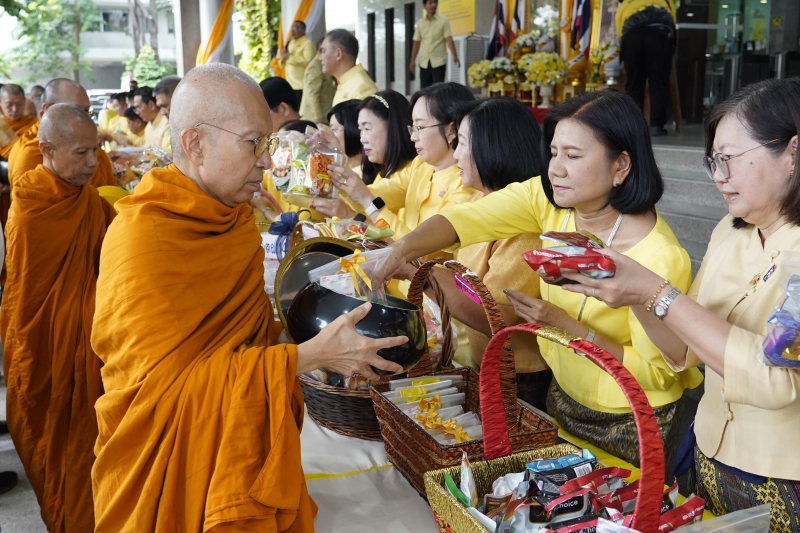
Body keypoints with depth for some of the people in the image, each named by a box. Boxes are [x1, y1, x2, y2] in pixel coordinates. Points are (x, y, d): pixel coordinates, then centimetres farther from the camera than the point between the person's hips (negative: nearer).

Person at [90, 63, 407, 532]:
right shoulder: (143, 237, -22)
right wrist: (308, 355, -26)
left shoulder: (230, 216, 3)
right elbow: (168, 384, -25)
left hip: (247, 452, 7)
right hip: (174, 479, -7)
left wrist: (323, 340, -7)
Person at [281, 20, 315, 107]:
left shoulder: (307, 43, -3)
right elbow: (283, 66, 23)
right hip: (290, 85, 7)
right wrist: (283, 58, 1)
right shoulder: (290, 44, 20)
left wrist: (290, 57, -13)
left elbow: (308, 61, -19)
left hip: (302, 85, -7)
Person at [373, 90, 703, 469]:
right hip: (563, 395, 6)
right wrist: (404, 249, -40)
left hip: (629, 425, -5)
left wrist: (567, 325, -30)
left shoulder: (660, 259, -29)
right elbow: (465, 218, -22)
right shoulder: (549, 200, -13)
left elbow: (656, 374, -23)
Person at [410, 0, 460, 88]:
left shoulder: (443, 21, -1)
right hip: (424, 62, 3)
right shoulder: (420, 23, 8)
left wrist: (455, 56, -21)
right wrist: (413, 61, 10)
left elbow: (449, 39, -9)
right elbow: (416, 43, 12)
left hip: (439, 61, -3)